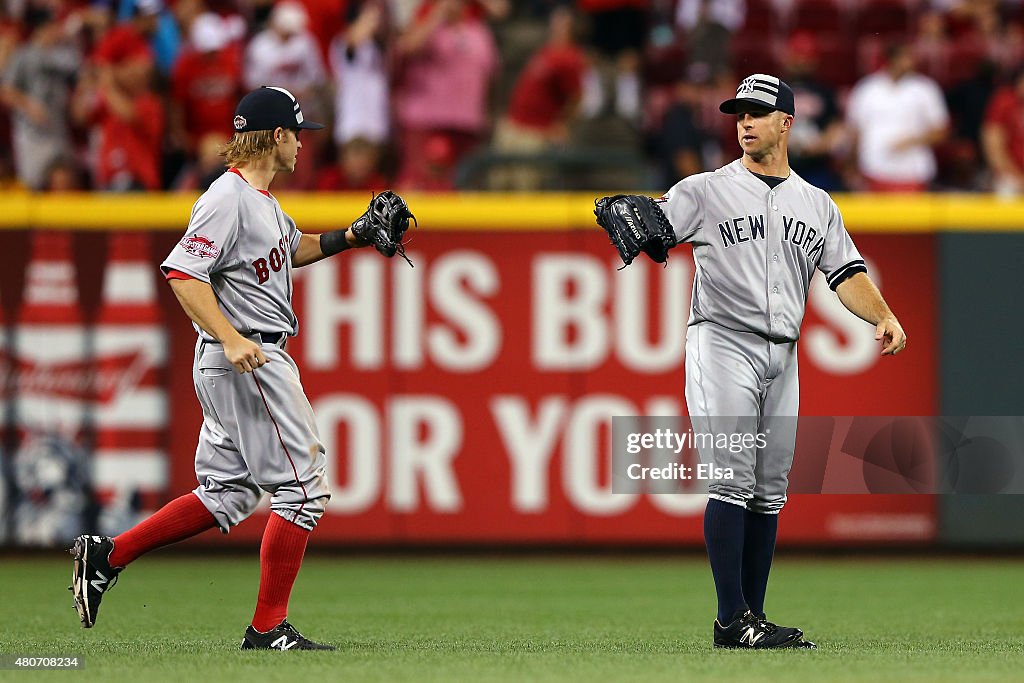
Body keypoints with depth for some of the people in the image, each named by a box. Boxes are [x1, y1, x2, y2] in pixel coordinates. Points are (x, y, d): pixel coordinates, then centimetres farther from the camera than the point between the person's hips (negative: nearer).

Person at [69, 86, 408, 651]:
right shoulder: (229, 199, -15)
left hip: (238, 359, 10)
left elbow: (292, 248, 35)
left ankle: (107, 556, 12)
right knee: (302, 487, -6)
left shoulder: (261, 199, 16)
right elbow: (182, 272, -23)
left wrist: (351, 237, 20)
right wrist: (231, 339, -32)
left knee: (227, 496, 12)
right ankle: (268, 629, -4)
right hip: (250, 363, -10)